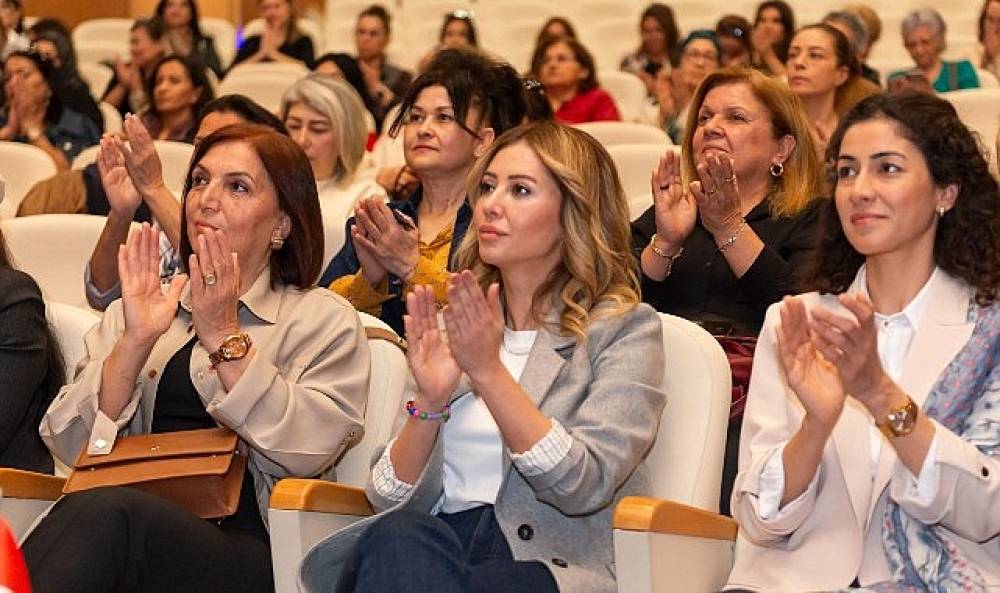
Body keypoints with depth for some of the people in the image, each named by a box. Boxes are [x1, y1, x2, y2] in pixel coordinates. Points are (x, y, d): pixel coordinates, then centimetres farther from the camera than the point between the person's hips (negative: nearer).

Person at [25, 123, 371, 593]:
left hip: (242, 542, -3)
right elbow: (68, 445, 9)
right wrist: (135, 343, -4)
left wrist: (224, 337, -7)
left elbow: (307, 452, -6)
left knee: (101, 515, -35)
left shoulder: (322, 319, 13)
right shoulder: (136, 308, 24)